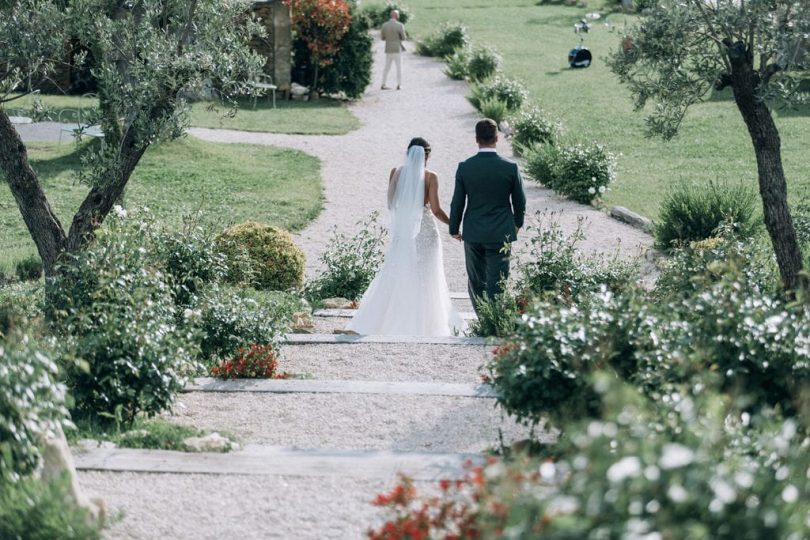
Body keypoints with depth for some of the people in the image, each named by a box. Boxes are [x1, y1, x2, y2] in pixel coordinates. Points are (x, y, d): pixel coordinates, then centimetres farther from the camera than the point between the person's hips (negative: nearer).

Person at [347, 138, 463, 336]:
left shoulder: (396, 173, -2)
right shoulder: (430, 177, -10)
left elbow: (391, 203, 4)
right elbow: (436, 210, -11)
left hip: (402, 230, 3)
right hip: (425, 231, -3)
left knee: (395, 277, 11)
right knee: (424, 278, 7)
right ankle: (424, 324, 11)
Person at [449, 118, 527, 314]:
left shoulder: (464, 167, -9)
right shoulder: (510, 167, -10)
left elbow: (457, 203, -2)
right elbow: (520, 201, 1)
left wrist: (454, 229, 12)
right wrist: (517, 223, 20)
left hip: (473, 234, 1)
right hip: (501, 234, -1)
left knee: (476, 283, 14)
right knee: (497, 284, 3)